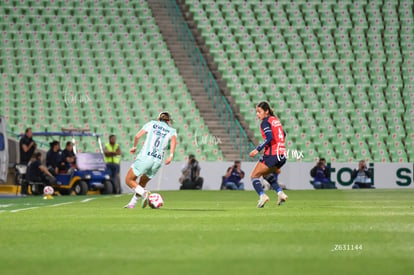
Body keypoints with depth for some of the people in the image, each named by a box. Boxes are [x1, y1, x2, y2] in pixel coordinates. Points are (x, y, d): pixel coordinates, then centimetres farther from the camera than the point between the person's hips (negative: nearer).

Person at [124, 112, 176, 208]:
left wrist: (134, 147, 19)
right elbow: (173, 140, -10)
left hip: (145, 157, -3)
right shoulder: (171, 130, 13)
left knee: (129, 180, 8)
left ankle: (144, 193, -13)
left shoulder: (152, 124, 13)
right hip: (158, 161, 3)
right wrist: (171, 156, -18)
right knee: (142, 183, 24)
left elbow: (137, 136, 2)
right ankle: (132, 203, 18)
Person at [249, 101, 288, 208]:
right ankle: (280, 193, 14)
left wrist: (257, 150, -22)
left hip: (271, 155, -8)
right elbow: (283, 135, 22)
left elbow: (269, 138, -22)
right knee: (266, 173, 29)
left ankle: (262, 195, -24)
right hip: (282, 156, 8)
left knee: (254, 176, 0)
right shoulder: (276, 120, 16)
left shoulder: (265, 122, -9)